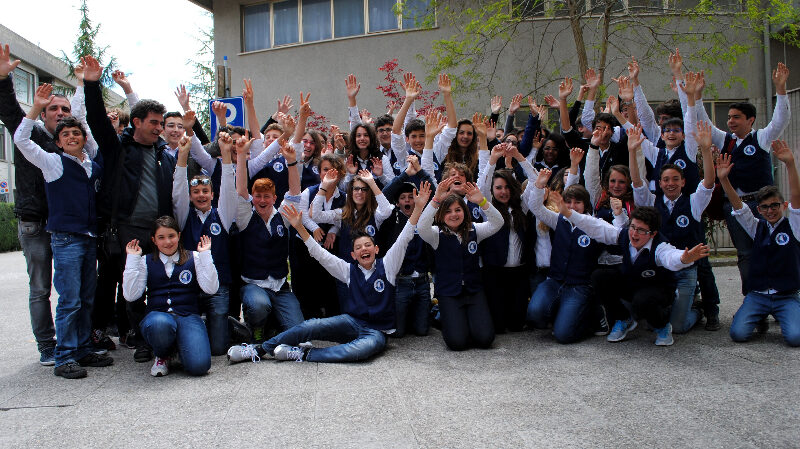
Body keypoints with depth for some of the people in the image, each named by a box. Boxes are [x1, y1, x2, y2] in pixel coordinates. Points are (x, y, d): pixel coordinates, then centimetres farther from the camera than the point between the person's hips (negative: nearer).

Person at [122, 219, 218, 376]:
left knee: (199, 365, -27)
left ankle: (176, 346, 10)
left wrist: (205, 254, -4)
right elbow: (131, 295, 1)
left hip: (188, 316, 0)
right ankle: (163, 355, -3)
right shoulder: (146, 262, 15)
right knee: (160, 323, -40)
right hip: (157, 315, 1)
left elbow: (211, 288, -2)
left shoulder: (193, 258, 12)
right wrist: (132, 259, 2)